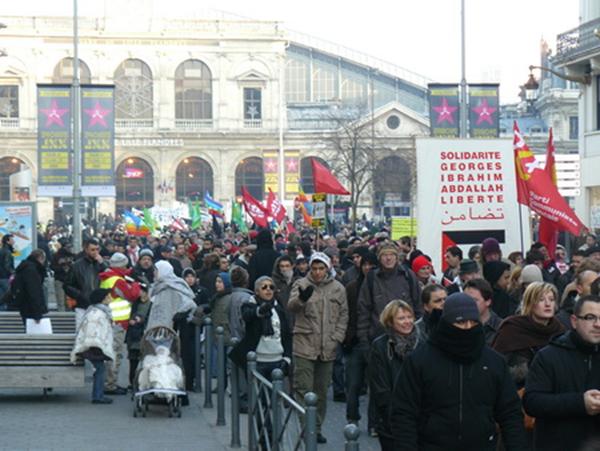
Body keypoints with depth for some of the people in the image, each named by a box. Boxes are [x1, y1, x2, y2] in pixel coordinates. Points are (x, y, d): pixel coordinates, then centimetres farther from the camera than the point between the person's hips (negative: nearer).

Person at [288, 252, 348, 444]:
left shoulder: (338, 288, 6)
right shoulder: (301, 284, -2)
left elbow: (343, 315, 10)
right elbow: (291, 307, -18)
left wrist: (336, 338, -2)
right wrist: (301, 298, -40)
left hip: (328, 348, 3)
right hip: (304, 345, -3)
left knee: (322, 390, 11)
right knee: (303, 389, -5)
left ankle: (316, 428, 22)